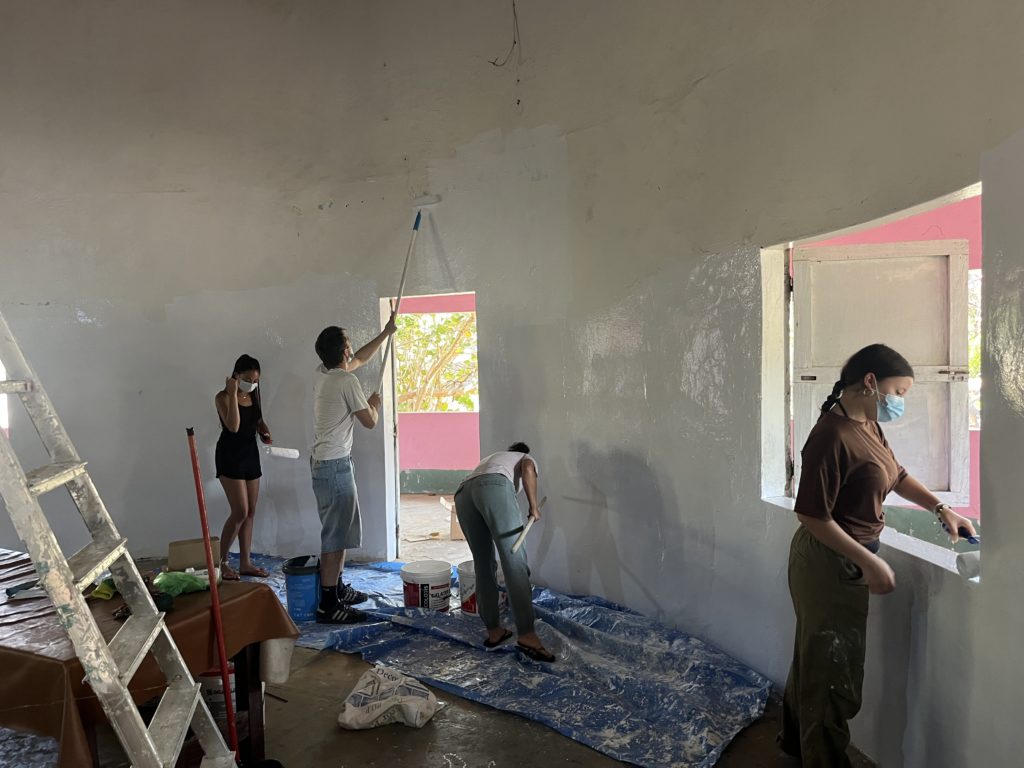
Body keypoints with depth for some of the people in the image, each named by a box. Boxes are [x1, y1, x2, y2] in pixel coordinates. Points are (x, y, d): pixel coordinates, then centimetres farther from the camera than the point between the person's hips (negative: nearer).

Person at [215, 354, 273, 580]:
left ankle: (245, 562, 16)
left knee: (250, 512, 8)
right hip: (230, 455, -7)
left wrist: (265, 432, 1)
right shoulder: (223, 397, -12)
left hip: (251, 453, 7)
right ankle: (220, 561, 5)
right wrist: (233, 394, -24)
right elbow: (233, 426, -24)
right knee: (240, 512, -11)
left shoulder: (253, 395, 8)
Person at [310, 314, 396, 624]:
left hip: (325, 463, 10)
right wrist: (375, 403, 12)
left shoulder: (322, 373, 9)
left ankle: (337, 588, 29)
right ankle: (328, 605, -1)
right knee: (335, 534, -5)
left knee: (339, 530, 18)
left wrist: (386, 333, 31)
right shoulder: (347, 381, -18)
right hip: (335, 466, -10)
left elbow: (360, 359, 26)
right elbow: (370, 421, -10)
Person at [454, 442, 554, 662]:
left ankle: (494, 631, 18)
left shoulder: (491, 458, 47)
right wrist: (534, 506, 10)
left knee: (483, 564, 14)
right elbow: (527, 470, 4)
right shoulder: (527, 458, 33)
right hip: (494, 487, -6)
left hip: (462, 494, 6)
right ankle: (526, 635, -12)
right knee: (514, 561, -7)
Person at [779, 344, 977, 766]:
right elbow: (813, 516, -26)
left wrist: (941, 508, 13)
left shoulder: (868, 425, 3)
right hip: (831, 563, -10)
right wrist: (869, 562, -23)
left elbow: (896, 474, 20)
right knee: (833, 668, 6)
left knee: (814, 654, 25)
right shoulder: (833, 436, -26)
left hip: (846, 560, 10)